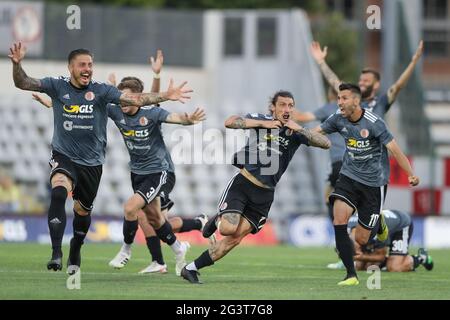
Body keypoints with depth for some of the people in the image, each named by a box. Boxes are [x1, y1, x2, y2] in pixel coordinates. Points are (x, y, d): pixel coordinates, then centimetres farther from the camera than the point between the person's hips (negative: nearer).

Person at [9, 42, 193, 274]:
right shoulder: (57, 86, -5)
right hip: (64, 156, -2)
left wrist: (165, 96, -26)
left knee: (82, 210, 16)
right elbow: (23, 83, -10)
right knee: (58, 193, -30)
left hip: (92, 162, 2)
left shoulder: (101, 91, -7)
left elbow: (135, 99, -14)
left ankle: (75, 251, 46)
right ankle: (56, 253, -31)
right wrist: (17, 64, -30)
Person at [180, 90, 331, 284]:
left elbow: (325, 143, -4)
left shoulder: (295, 133, 5)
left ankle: (191, 269, 4)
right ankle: (217, 221, 15)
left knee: (236, 238, -6)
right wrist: (262, 124, -15)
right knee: (228, 228, -22)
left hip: (264, 194, 3)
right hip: (243, 183, -3)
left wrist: (299, 129, -13)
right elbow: (229, 122, -12)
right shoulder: (261, 120, 0)